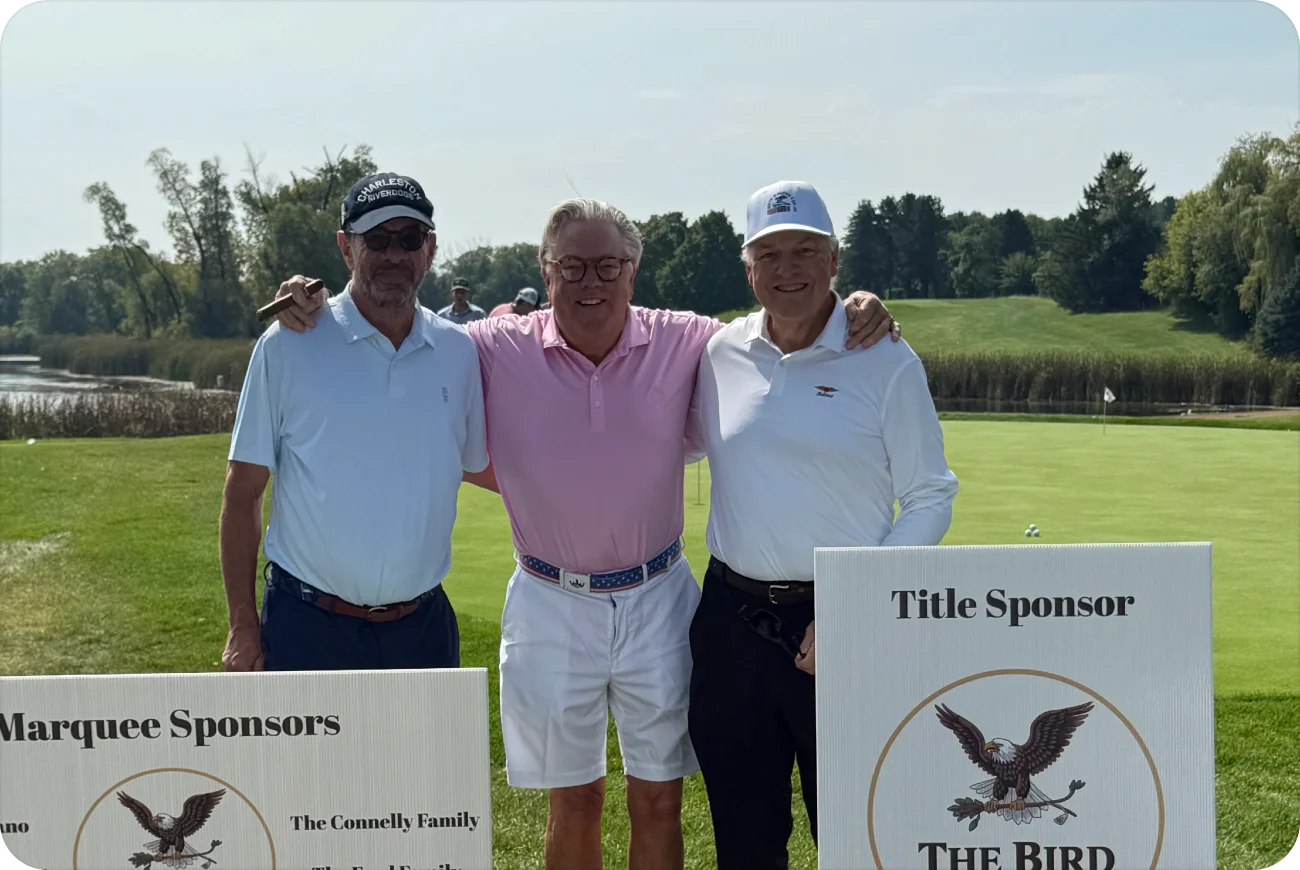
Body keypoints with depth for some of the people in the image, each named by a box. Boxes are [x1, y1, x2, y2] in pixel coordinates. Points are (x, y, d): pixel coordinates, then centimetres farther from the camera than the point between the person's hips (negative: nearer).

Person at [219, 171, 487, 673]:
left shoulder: (459, 353, 5)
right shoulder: (289, 345, -4)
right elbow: (243, 491, -3)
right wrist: (243, 627, -5)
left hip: (423, 628, 3)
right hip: (307, 630, -3)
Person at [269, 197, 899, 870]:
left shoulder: (684, 344, -4)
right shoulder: (498, 351, -6)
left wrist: (854, 316, -12)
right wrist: (313, 306, -11)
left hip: (657, 602, 1)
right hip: (550, 607, 0)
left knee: (659, 803, 11)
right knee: (573, 806, 12)